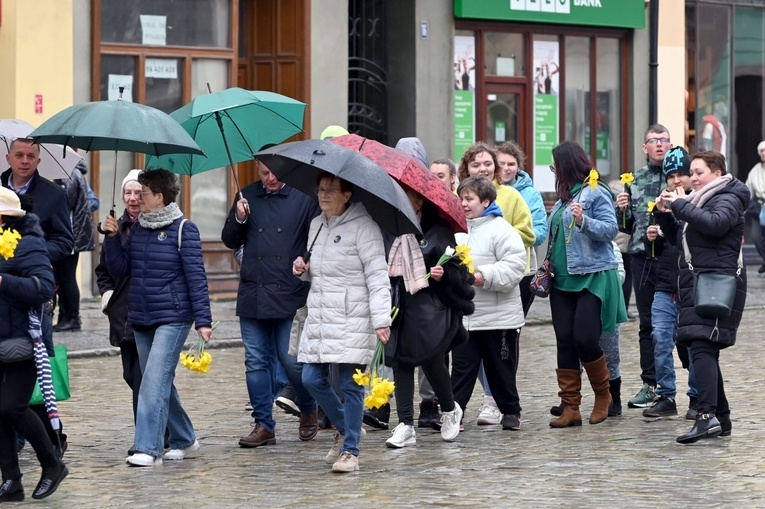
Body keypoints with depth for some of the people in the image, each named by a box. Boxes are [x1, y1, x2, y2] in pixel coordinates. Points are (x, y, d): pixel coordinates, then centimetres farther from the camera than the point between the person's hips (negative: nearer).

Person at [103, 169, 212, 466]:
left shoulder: (183, 229, -7)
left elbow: (196, 277, -10)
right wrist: (112, 238, -2)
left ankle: (147, 448, -18)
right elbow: (119, 269, 12)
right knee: (160, 384, 12)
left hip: (172, 319, -7)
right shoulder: (137, 229, 11)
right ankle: (183, 440, 26)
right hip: (140, 319, 7)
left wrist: (203, 320, -14)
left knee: (155, 380, -15)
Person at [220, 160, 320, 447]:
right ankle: (263, 425, 10)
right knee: (256, 361, 4)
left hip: (290, 294, -4)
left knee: (290, 358, -4)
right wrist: (239, 219, -4)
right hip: (253, 294, 4)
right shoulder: (247, 197, 12)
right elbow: (230, 241, 14)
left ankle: (308, 410, 22)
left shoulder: (304, 197, 0)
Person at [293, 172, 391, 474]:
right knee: (312, 380, 6)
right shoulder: (316, 225, 15)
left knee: (350, 386, -4)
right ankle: (344, 429, 29)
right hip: (319, 318, 8)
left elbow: (377, 276, -13)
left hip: (352, 322, -8)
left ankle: (350, 451, 3)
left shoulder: (362, 226, -9)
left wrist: (381, 319, -21)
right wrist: (303, 269, 6)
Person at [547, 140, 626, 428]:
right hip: (563, 280, 8)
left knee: (585, 339, -12)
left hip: (593, 278, -8)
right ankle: (571, 407, 7)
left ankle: (603, 395, 11)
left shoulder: (596, 193, -7)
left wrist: (583, 221, -29)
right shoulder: (564, 197, 17)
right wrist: (549, 265, 13)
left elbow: (611, 229, -15)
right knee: (565, 343, 3)